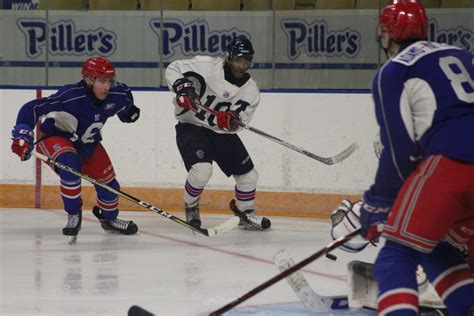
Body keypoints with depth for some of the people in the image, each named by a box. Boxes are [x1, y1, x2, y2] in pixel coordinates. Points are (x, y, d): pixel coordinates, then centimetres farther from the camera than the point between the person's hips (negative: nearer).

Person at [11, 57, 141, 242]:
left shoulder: (117, 96, -19)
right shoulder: (70, 96, -37)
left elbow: (126, 97, 8)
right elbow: (32, 108, -38)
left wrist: (129, 112, 22)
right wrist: (22, 135, -45)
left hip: (87, 143, 6)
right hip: (54, 138, -6)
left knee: (108, 181, 5)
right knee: (70, 164, -35)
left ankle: (109, 218, 36)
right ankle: (73, 215, -14)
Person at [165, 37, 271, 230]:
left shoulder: (251, 91, -5)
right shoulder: (207, 66, -17)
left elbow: (238, 123, -7)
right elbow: (173, 69, -11)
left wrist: (231, 121, -31)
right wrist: (183, 88, -29)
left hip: (223, 133, 6)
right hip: (191, 127, -5)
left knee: (248, 175, 7)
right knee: (202, 169, -28)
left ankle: (246, 214, 33)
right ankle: (191, 207, 1)